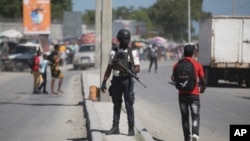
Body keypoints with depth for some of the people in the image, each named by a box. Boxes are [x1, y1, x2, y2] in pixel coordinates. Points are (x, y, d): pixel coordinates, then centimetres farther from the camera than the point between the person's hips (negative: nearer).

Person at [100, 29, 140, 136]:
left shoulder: (133, 53, 3)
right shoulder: (114, 53, 10)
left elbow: (138, 68, 0)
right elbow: (109, 68, 13)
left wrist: (133, 71, -22)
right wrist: (104, 82, 7)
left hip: (127, 80, -3)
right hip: (116, 80, 3)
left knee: (129, 105, -2)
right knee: (116, 105, 9)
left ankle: (131, 128, 3)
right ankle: (115, 127, 14)